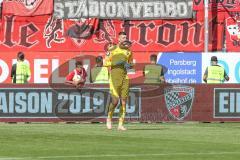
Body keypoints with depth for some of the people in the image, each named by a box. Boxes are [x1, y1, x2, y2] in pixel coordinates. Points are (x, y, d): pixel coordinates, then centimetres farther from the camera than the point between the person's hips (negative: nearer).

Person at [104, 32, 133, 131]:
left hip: (125, 77, 4)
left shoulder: (128, 51, 10)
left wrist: (129, 65, -4)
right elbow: (105, 63, -3)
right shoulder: (112, 49, -3)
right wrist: (116, 63, -16)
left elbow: (131, 64, 20)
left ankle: (121, 124, 4)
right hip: (115, 77, -4)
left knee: (123, 101, 0)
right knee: (115, 100, -10)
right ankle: (109, 118, 16)